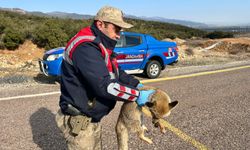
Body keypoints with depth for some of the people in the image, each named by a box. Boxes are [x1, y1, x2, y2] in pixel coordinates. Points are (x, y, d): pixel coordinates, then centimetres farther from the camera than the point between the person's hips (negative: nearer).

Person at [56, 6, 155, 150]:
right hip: (79, 120, -10)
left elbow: (116, 72, 14)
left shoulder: (100, 45, 7)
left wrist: (136, 84, 1)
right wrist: (137, 95, -23)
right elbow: (105, 86, -32)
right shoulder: (86, 47, -27)